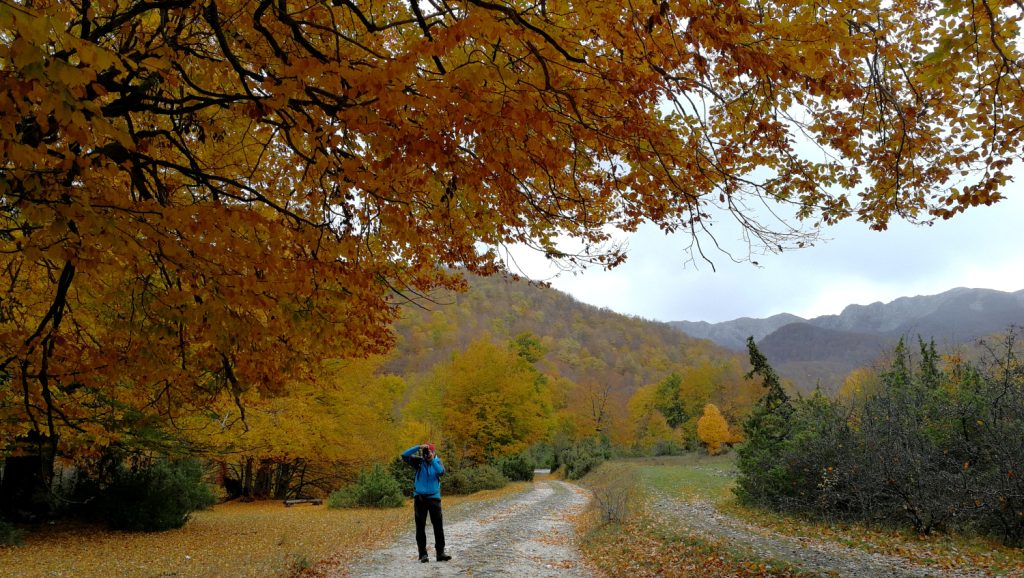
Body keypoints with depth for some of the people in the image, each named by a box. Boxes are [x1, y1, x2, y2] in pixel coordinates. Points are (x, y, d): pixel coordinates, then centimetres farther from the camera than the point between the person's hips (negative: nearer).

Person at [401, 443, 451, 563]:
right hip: (420, 498, 0)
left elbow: (441, 472, -19)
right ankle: (423, 554, 9)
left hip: (434, 497, 0)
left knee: (438, 526, -1)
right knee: (420, 527, 3)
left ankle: (440, 552, 4)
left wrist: (432, 460, -25)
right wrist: (418, 447, -19)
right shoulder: (419, 461, 1)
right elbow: (404, 455, -11)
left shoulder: (438, 462, 1)